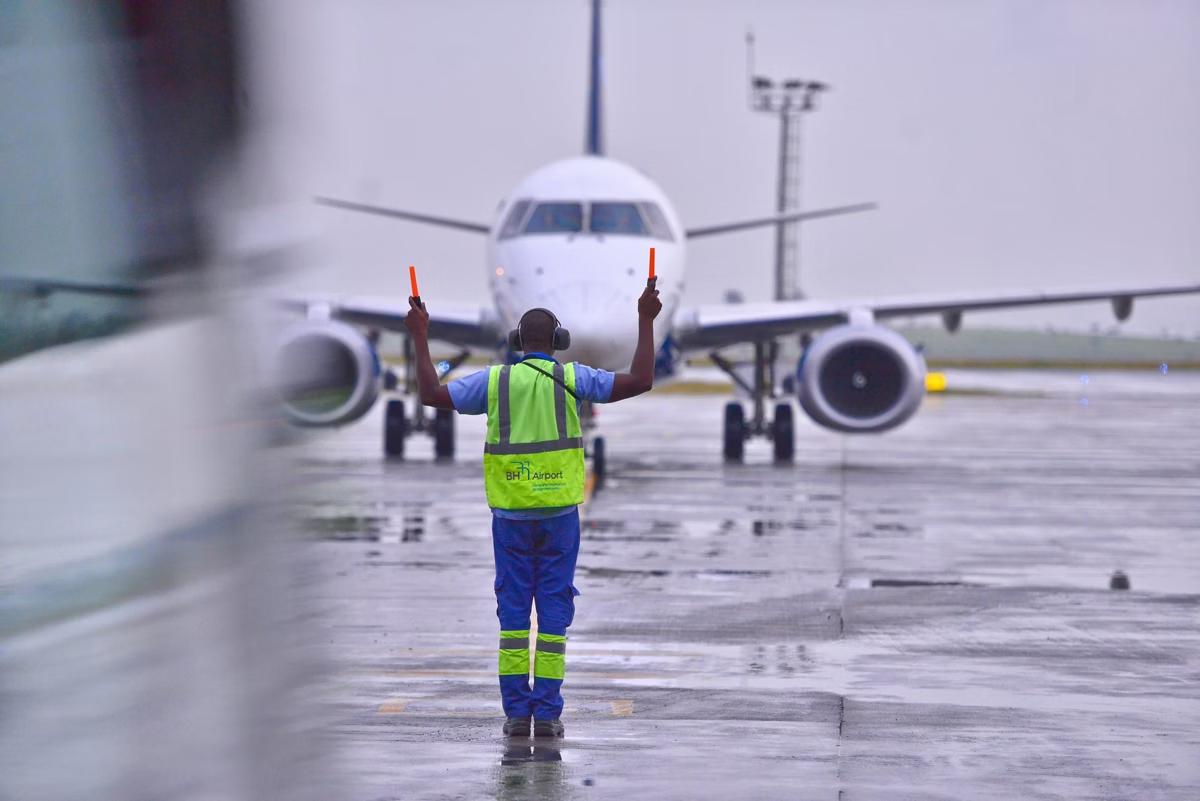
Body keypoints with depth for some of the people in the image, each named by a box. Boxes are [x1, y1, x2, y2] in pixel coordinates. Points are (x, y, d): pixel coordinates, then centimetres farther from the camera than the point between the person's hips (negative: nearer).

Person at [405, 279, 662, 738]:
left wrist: (420, 337, 9)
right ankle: (547, 714, 0)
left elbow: (431, 394, 0)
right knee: (554, 611, 3)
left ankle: (516, 712, 2)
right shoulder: (571, 378, -3)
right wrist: (645, 321, 0)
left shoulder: (495, 380, 0)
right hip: (560, 512, -1)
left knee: (513, 611, 5)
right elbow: (640, 382, -6)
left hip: (511, 515, 1)